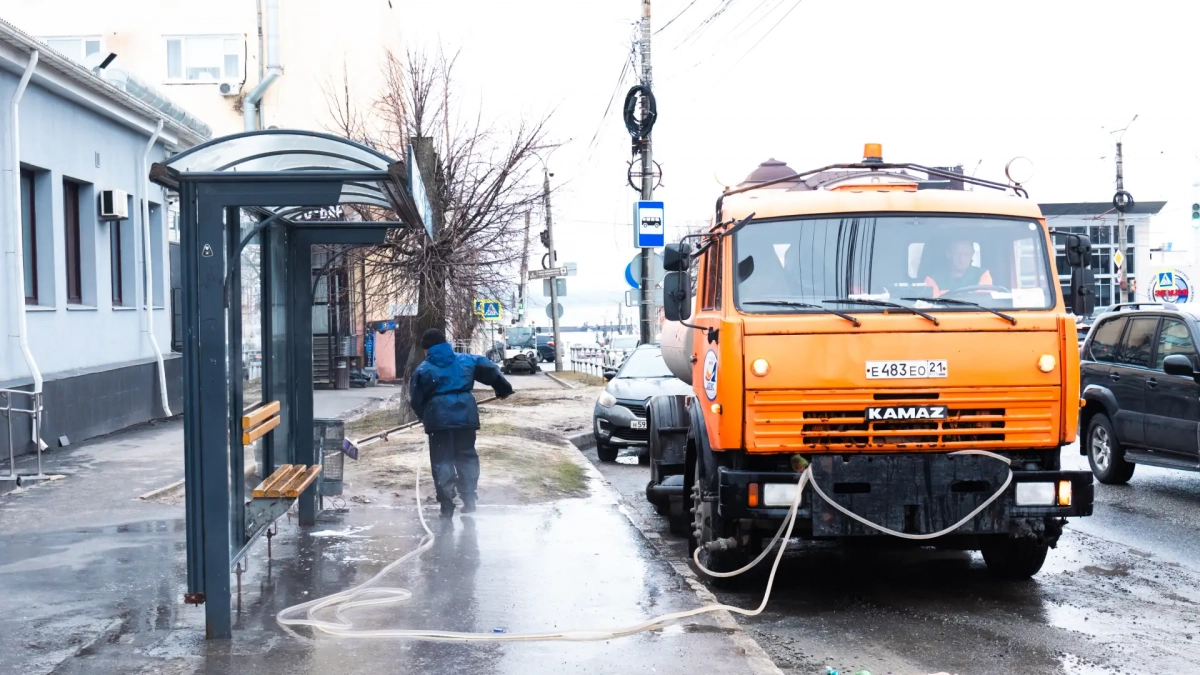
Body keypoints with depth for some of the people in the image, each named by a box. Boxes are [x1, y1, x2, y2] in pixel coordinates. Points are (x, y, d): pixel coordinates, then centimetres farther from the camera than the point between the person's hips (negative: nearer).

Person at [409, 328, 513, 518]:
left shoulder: (423, 369, 0)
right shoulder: (466, 360, 9)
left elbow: (416, 400, 2)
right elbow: (490, 370, 12)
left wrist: (424, 416, 21)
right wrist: (503, 389, 26)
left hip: (438, 419, -3)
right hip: (465, 416, 3)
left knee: (442, 460, 5)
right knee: (467, 456, 15)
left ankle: (446, 504, 1)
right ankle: (469, 499, 12)